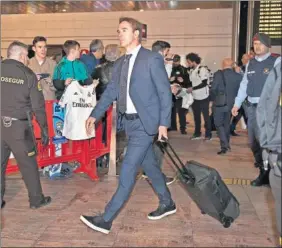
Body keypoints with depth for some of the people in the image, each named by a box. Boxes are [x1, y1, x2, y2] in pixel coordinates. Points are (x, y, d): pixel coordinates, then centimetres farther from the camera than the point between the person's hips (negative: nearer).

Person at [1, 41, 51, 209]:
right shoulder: (28, 74, -5)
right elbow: (38, 105, -5)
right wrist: (44, 129, 2)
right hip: (18, 125, -3)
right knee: (28, 164, 11)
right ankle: (36, 199, 22)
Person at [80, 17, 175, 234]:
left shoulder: (152, 59, -9)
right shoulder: (120, 63, 12)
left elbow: (165, 92, -10)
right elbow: (111, 92, 14)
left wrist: (164, 123, -14)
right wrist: (95, 115, 7)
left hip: (145, 122, -8)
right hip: (129, 121, 8)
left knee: (128, 170, -7)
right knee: (149, 164, 17)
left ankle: (107, 219, 0)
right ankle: (167, 203, 35)